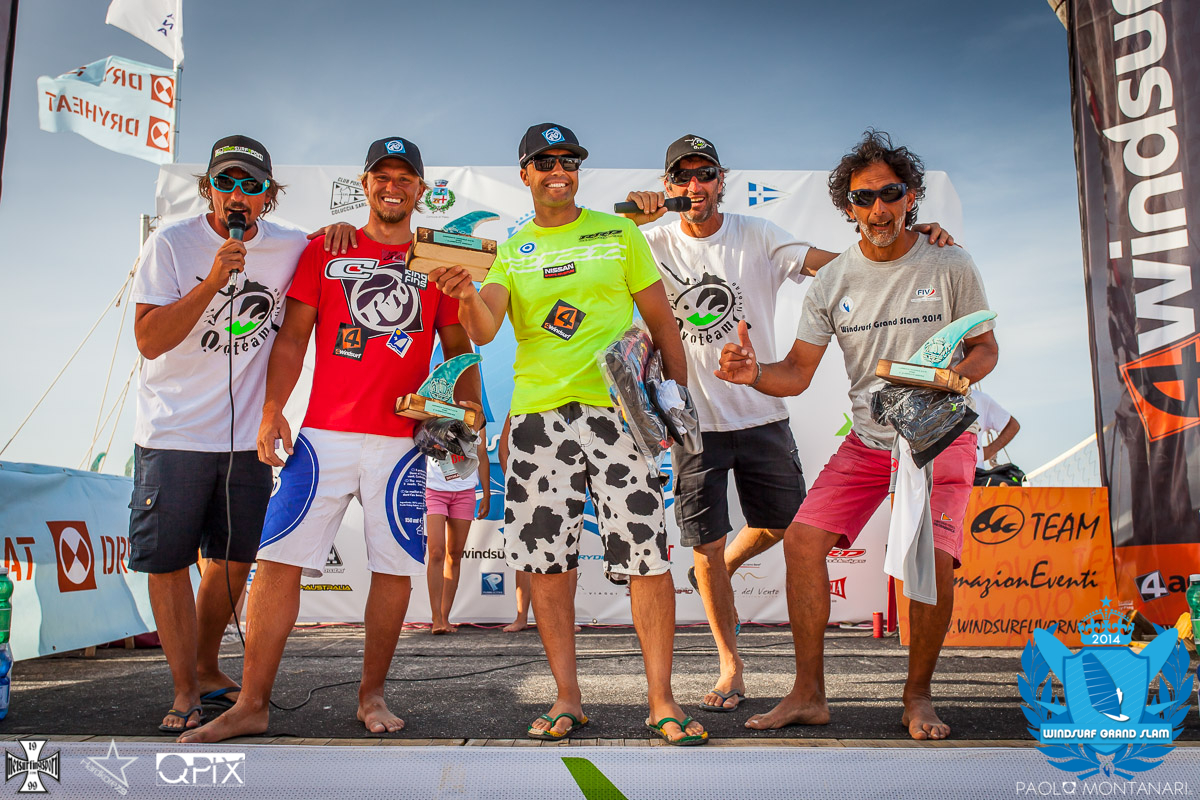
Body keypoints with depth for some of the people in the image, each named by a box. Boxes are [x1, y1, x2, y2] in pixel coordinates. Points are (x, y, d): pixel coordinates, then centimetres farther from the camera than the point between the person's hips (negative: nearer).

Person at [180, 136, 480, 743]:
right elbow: (293, 337, 9)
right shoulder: (326, 250, 12)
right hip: (323, 433, 0)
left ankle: (372, 695, 19)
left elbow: (459, 351, 13)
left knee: (393, 566, 2)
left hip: (402, 438, 0)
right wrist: (273, 410, -2)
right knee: (280, 559, -4)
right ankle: (252, 704, 7)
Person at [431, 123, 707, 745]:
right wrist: (467, 294, -23)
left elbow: (661, 321, 11)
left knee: (647, 557, -7)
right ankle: (567, 699, 17)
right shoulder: (511, 252, 14)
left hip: (619, 409, -2)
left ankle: (662, 701, 7)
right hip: (538, 414, 2)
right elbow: (483, 331, -2)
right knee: (546, 560, 3)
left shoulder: (618, 233, 11)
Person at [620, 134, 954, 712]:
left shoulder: (757, 236, 1)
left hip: (761, 413, 1)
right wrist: (627, 219, -23)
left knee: (781, 523, 13)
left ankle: (721, 569, 45)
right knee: (705, 545, 3)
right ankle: (730, 668, 19)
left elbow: (838, 265, -5)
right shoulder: (655, 246, 1)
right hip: (693, 420, -1)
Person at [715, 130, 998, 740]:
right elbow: (796, 374, 0)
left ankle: (918, 696, 8)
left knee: (934, 559, -19)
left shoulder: (950, 265, -5)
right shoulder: (832, 282, 0)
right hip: (866, 441, 3)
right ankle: (809, 695, 3)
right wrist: (754, 373, -22)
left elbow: (986, 347, 3)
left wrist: (950, 378, -20)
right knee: (802, 538, -11)